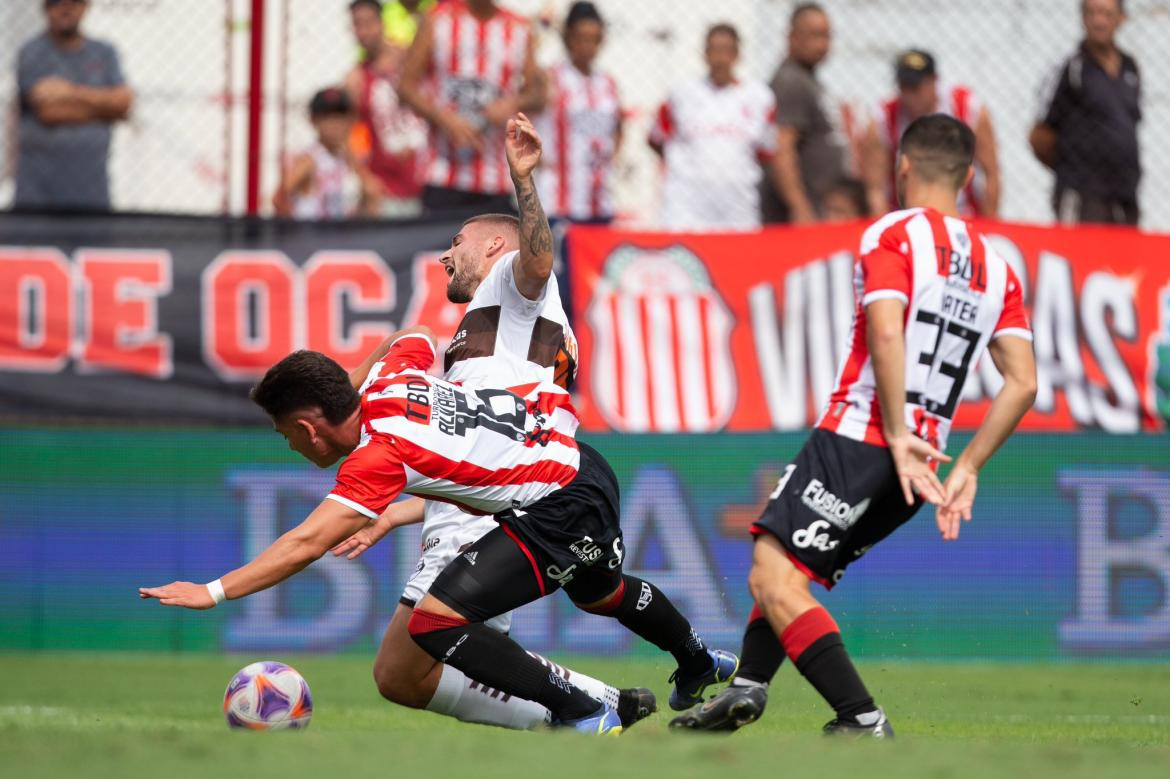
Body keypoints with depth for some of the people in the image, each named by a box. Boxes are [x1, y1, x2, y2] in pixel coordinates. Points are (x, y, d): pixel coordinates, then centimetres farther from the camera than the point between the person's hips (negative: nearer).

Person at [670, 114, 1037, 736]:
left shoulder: (892, 236, -3)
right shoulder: (996, 268, 15)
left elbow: (887, 335, -20)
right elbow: (1022, 383, 7)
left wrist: (899, 438, -20)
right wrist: (966, 469, 10)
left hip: (857, 438, -8)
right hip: (920, 460, 8)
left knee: (774, 578, -11)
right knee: (784, 572, 20)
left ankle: (863, 721, -20)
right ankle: (747, 688, 7)